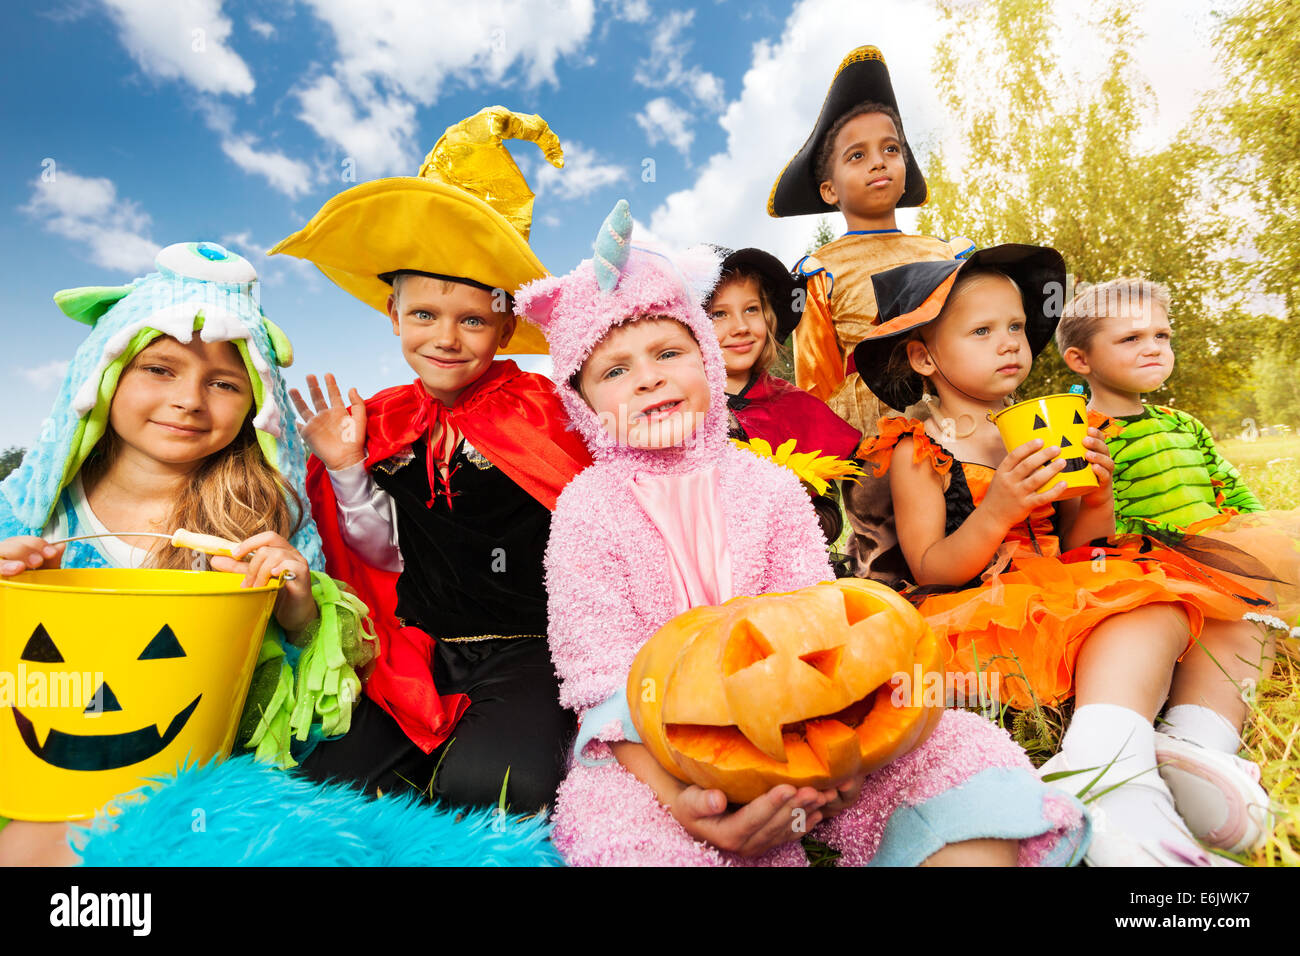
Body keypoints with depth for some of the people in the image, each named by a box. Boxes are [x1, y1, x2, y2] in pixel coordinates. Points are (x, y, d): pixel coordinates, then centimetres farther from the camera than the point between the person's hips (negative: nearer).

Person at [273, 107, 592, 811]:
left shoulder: (544, 409, -5)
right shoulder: (381, 423, 7)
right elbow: (387, 554, 11)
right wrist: (346, 473, -3)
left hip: (525, 653, -4)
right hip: (420, 655, 5)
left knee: (482, 782, -29)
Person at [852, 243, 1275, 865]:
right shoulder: (916, 450, -5)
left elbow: (1078, 548, 13)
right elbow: (929, 570, -11)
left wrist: (1095, 499, -8)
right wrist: (998, 511, -26)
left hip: (1064, 597, 8)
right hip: (989, 611, -7)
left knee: (1227, 616, 3)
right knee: (1154, 612, -24)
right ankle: (1114, 786, -30)